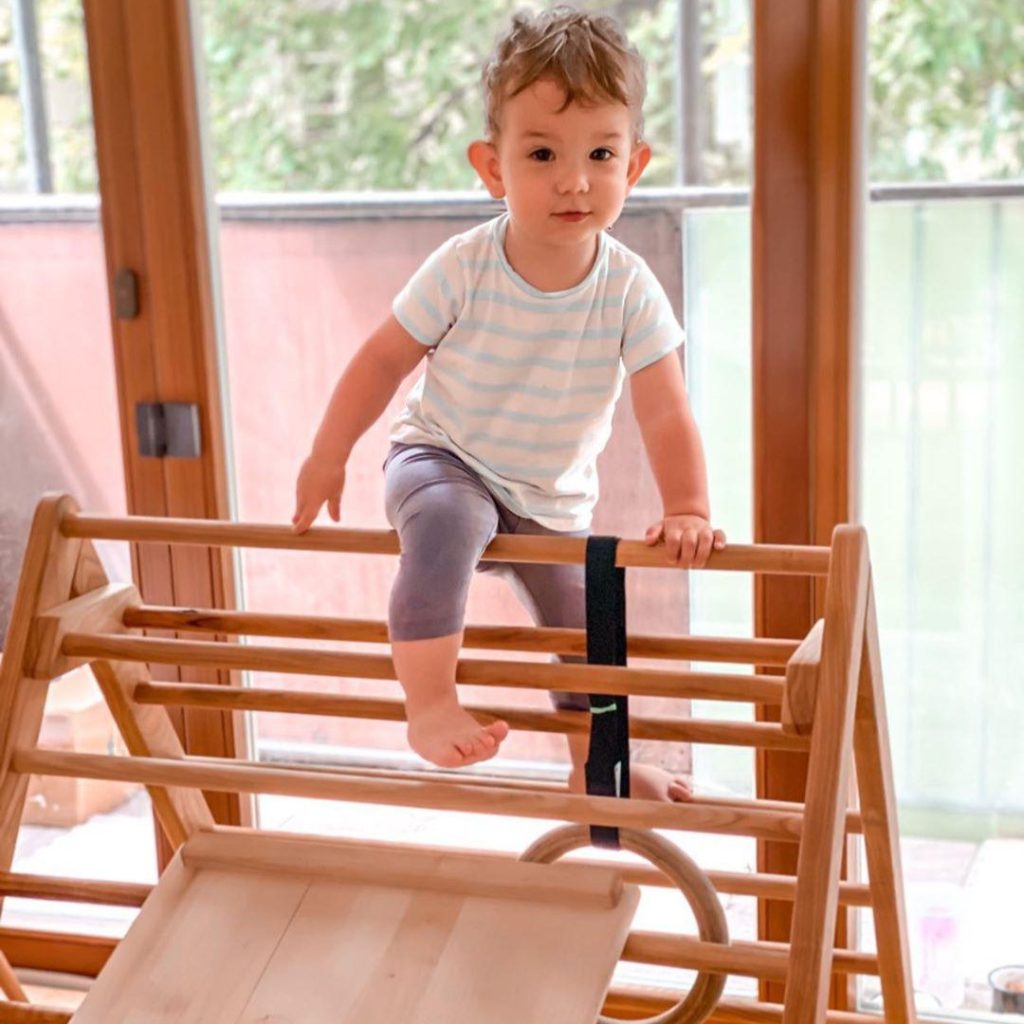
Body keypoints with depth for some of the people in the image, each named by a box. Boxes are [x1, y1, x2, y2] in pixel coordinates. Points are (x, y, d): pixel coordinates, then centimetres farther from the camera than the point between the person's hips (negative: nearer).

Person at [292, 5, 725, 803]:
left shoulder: (630, 290, -20)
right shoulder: (464, 268, -24)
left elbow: (666, 414, -18)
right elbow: (384, 359, -12)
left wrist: (687, 511, -30)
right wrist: (327, 460, -7)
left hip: (554, 503, 3)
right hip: (440, 460, -3)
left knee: (588, 628, 14)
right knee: (447, 523, -37)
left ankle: (596, 767, 38)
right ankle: (430, 706, -30)